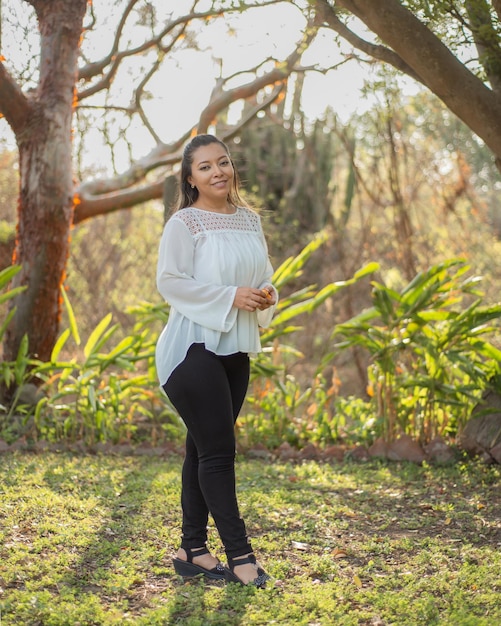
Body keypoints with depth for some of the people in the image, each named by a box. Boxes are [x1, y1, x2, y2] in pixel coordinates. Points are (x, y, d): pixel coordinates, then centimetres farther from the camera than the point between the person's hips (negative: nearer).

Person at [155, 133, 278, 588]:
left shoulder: (250, 219, 12)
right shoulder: (184, 223, -8)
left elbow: (264, 274, 20)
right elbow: (170, 282, -15)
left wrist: (266, 296, -3)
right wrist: (231, 297, -19)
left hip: (236, 349, 7)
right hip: (195, 346, -7)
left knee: (204, 449, 11)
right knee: (217, 450, -7)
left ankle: (192, 550, 19)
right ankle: (239, 553, 0)